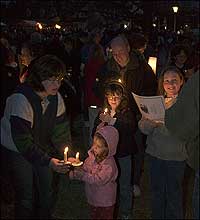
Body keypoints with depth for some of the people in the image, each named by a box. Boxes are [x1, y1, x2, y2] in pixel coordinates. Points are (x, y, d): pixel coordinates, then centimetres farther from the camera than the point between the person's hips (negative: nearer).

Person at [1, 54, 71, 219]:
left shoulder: (56, 98, -10)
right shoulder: (20, 100, -30)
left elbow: (61, 131, -6)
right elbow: (22, 141, -31)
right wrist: (48, 161, -35)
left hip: (41, 148, 6)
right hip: (16, 150, -5)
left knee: (47, 192, 11)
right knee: (26, 197, -1)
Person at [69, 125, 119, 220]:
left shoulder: (109, 164, -31)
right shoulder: (92, 155, -9)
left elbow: (98, 180, -34)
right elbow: (84, 168, -1)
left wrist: (81, 175, -38)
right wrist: (75, 170, -22)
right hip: (92, 198, 7)